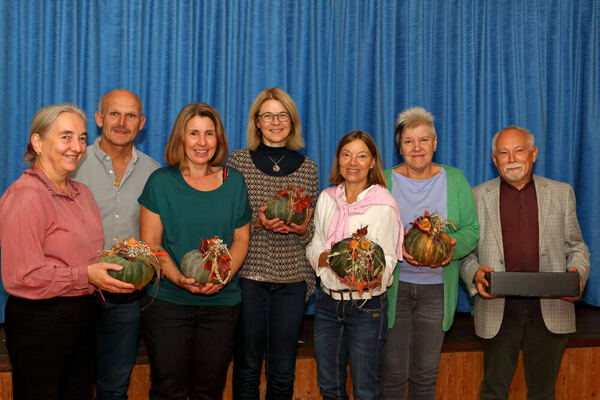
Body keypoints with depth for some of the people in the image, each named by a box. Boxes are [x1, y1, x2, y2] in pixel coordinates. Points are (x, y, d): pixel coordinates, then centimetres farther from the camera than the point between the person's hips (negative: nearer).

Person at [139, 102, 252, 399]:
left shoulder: (233, 182, 7)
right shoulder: (161, 181, 0)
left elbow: (241, 239, 9)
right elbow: (150, 243, -3)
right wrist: (179, 278, -18)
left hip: (221, 301, 2)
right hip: (167, 300, -2)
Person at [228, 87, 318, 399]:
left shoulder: (307, 168, 9)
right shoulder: (239, 160, 2)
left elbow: (315, 229, 13)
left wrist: (303, 229, -8)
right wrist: (257, 222, -15)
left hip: (292, 277, 2)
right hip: (248, 273, -2)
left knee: (283, 372, 9)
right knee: (247, 364, 8)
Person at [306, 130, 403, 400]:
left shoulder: (384, 204, -8)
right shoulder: (326, 198, 6)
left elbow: (388, 257, -9)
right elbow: (313, 247, 9)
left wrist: (375, 277, -31)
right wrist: (326, 257, -14)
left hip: (367, 305, -4)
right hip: (328, 301, 5)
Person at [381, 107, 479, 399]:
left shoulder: (455, 180, 6)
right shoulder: (385, 181, 1)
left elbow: (471, 230, 5)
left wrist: (453, 247, -16)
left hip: (437, 290, 2)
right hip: (393, 287, -1)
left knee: (426, 375, 9)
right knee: (393, 372, 2)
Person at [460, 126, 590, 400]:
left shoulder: (561, 193, 9)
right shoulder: (478, 196, 5)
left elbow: (576, 246, 11)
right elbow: (465, 250, 6)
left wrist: (577, 274, -9)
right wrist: (475, 274, -14)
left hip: (551, 309, 1)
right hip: (498, 308, -1)